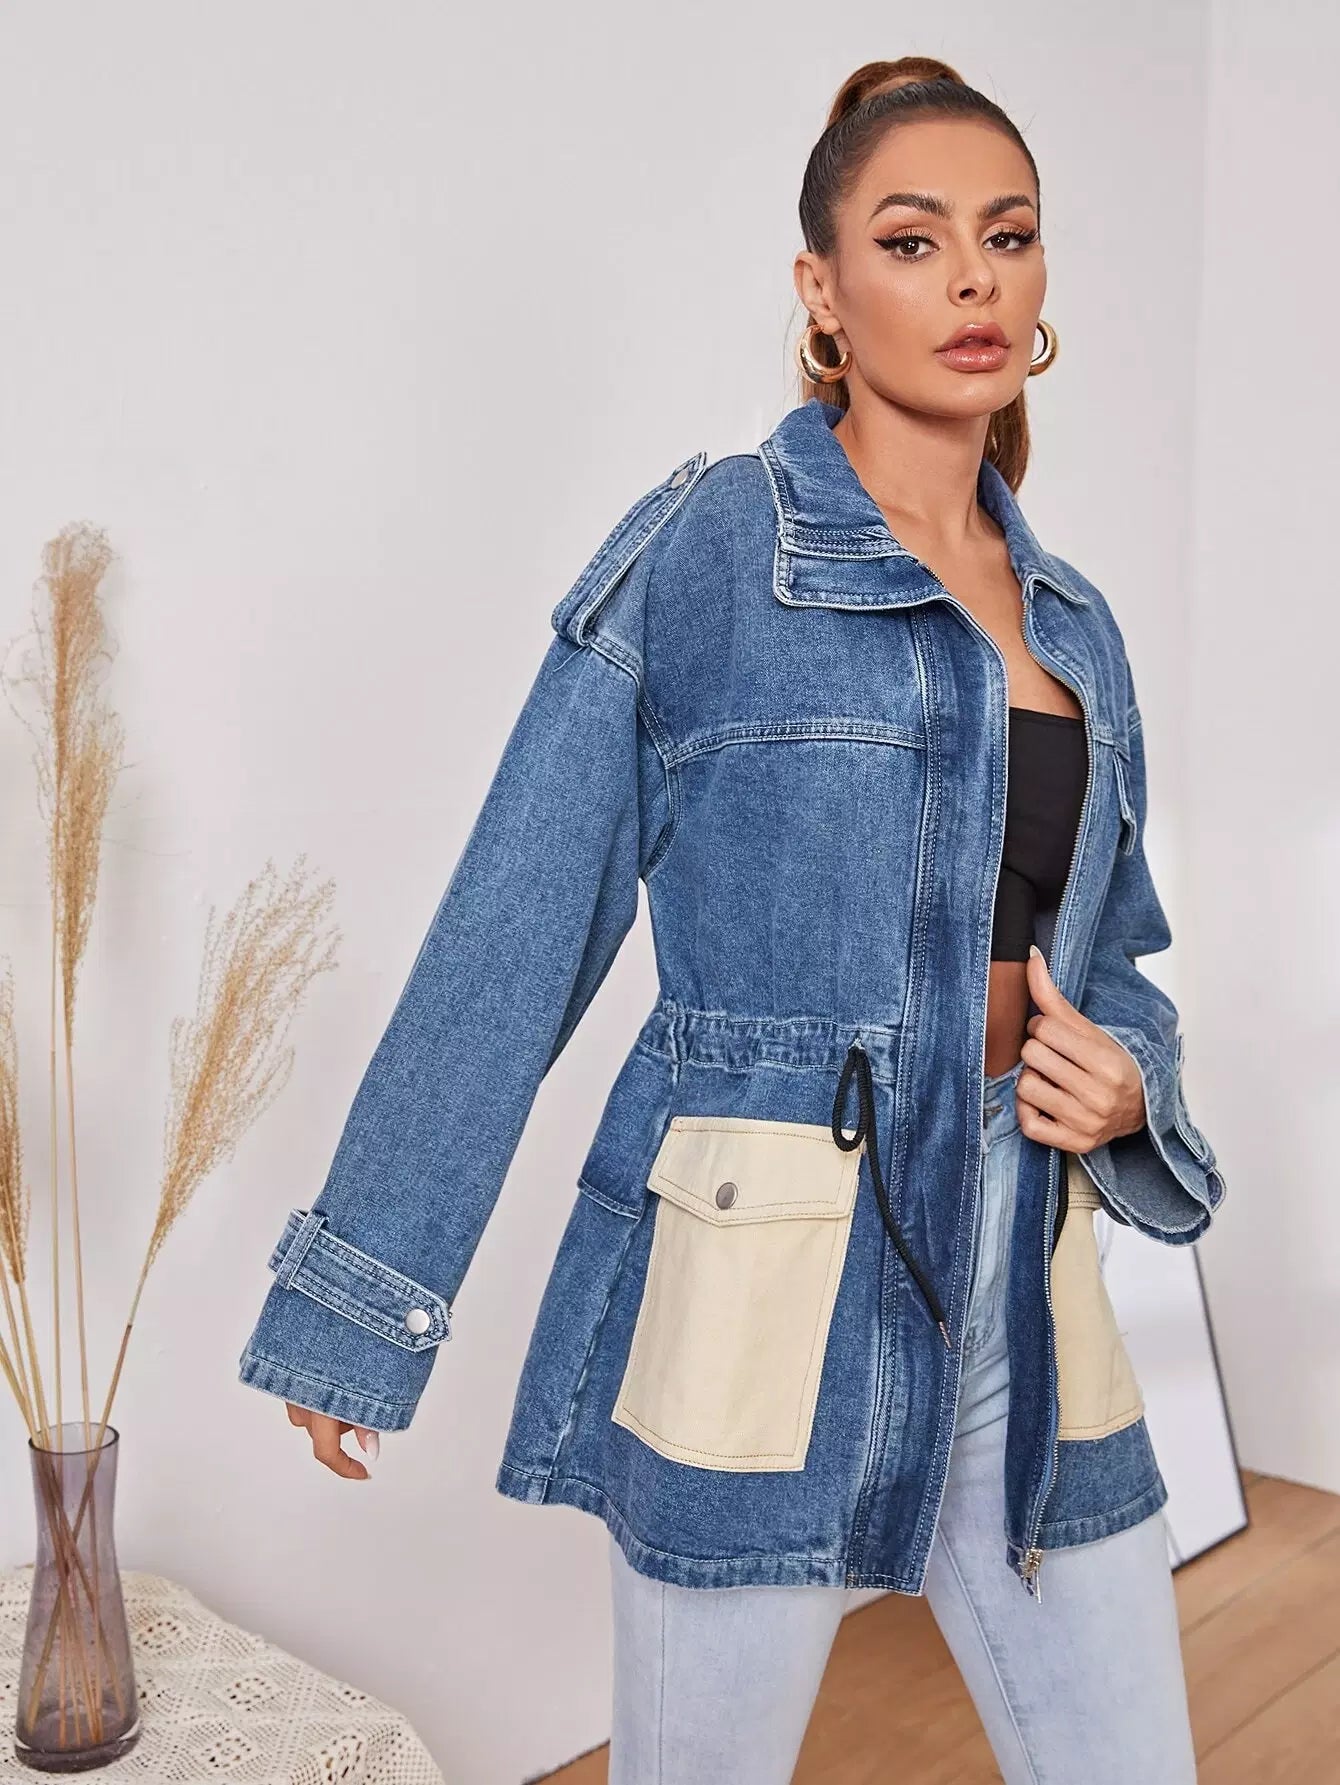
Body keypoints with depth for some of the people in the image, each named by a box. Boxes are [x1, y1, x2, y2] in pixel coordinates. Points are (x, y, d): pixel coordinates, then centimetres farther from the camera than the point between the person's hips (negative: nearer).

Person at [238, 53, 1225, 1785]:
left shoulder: (1075, 626, 11)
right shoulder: (705, 551, -6)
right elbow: (514, 935, -7)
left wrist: (1124, 1080, -2)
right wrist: (362, 1299, -5)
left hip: (1026, 1297, 6)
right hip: (758, 1296, -5)